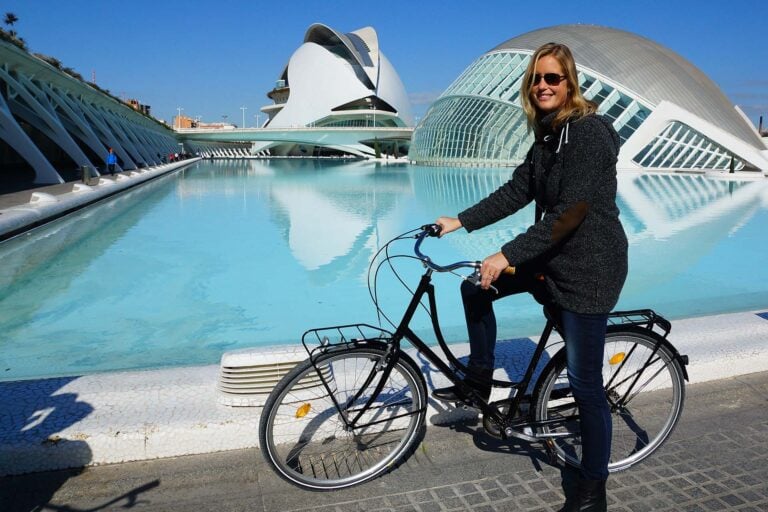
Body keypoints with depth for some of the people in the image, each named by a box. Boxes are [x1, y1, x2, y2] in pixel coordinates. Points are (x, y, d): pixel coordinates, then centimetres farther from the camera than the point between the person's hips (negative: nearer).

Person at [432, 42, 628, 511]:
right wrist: (462, 222, 0)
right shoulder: (547, 134, 11)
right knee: (475, 288, 8)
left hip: (588, 267, -9)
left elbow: (568, 213, -25)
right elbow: (517, 191, 8)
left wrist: (507, 255, -28)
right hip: (554, 258, 9)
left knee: (584, 381, -1)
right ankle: (479, 380, 24)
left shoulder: (590, 132, -18)